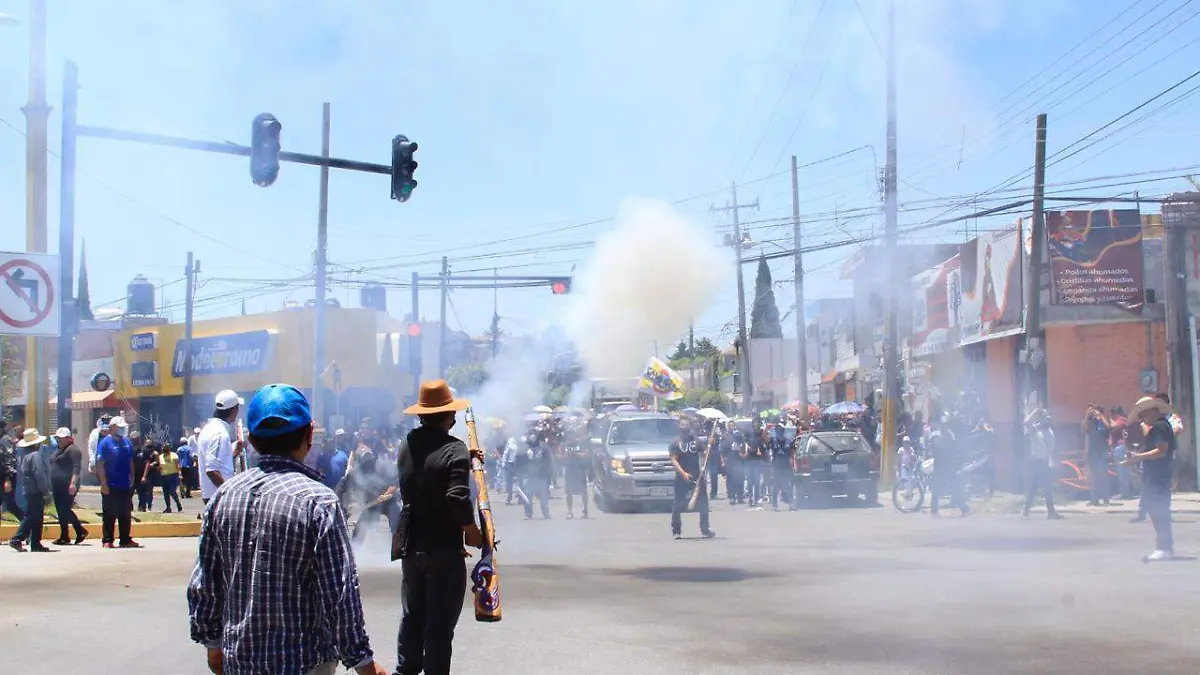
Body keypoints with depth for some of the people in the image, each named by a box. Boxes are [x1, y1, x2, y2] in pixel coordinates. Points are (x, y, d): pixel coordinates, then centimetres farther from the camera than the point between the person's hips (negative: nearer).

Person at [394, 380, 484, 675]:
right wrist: (471, 530, -11)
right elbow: (457, 497, -26)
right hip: (444, 548, -6)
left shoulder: (407, 445, 3)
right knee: (440, 623, 3)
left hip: (410, 546, 6)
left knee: (412, 616, 19)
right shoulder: (454, 449, -17)